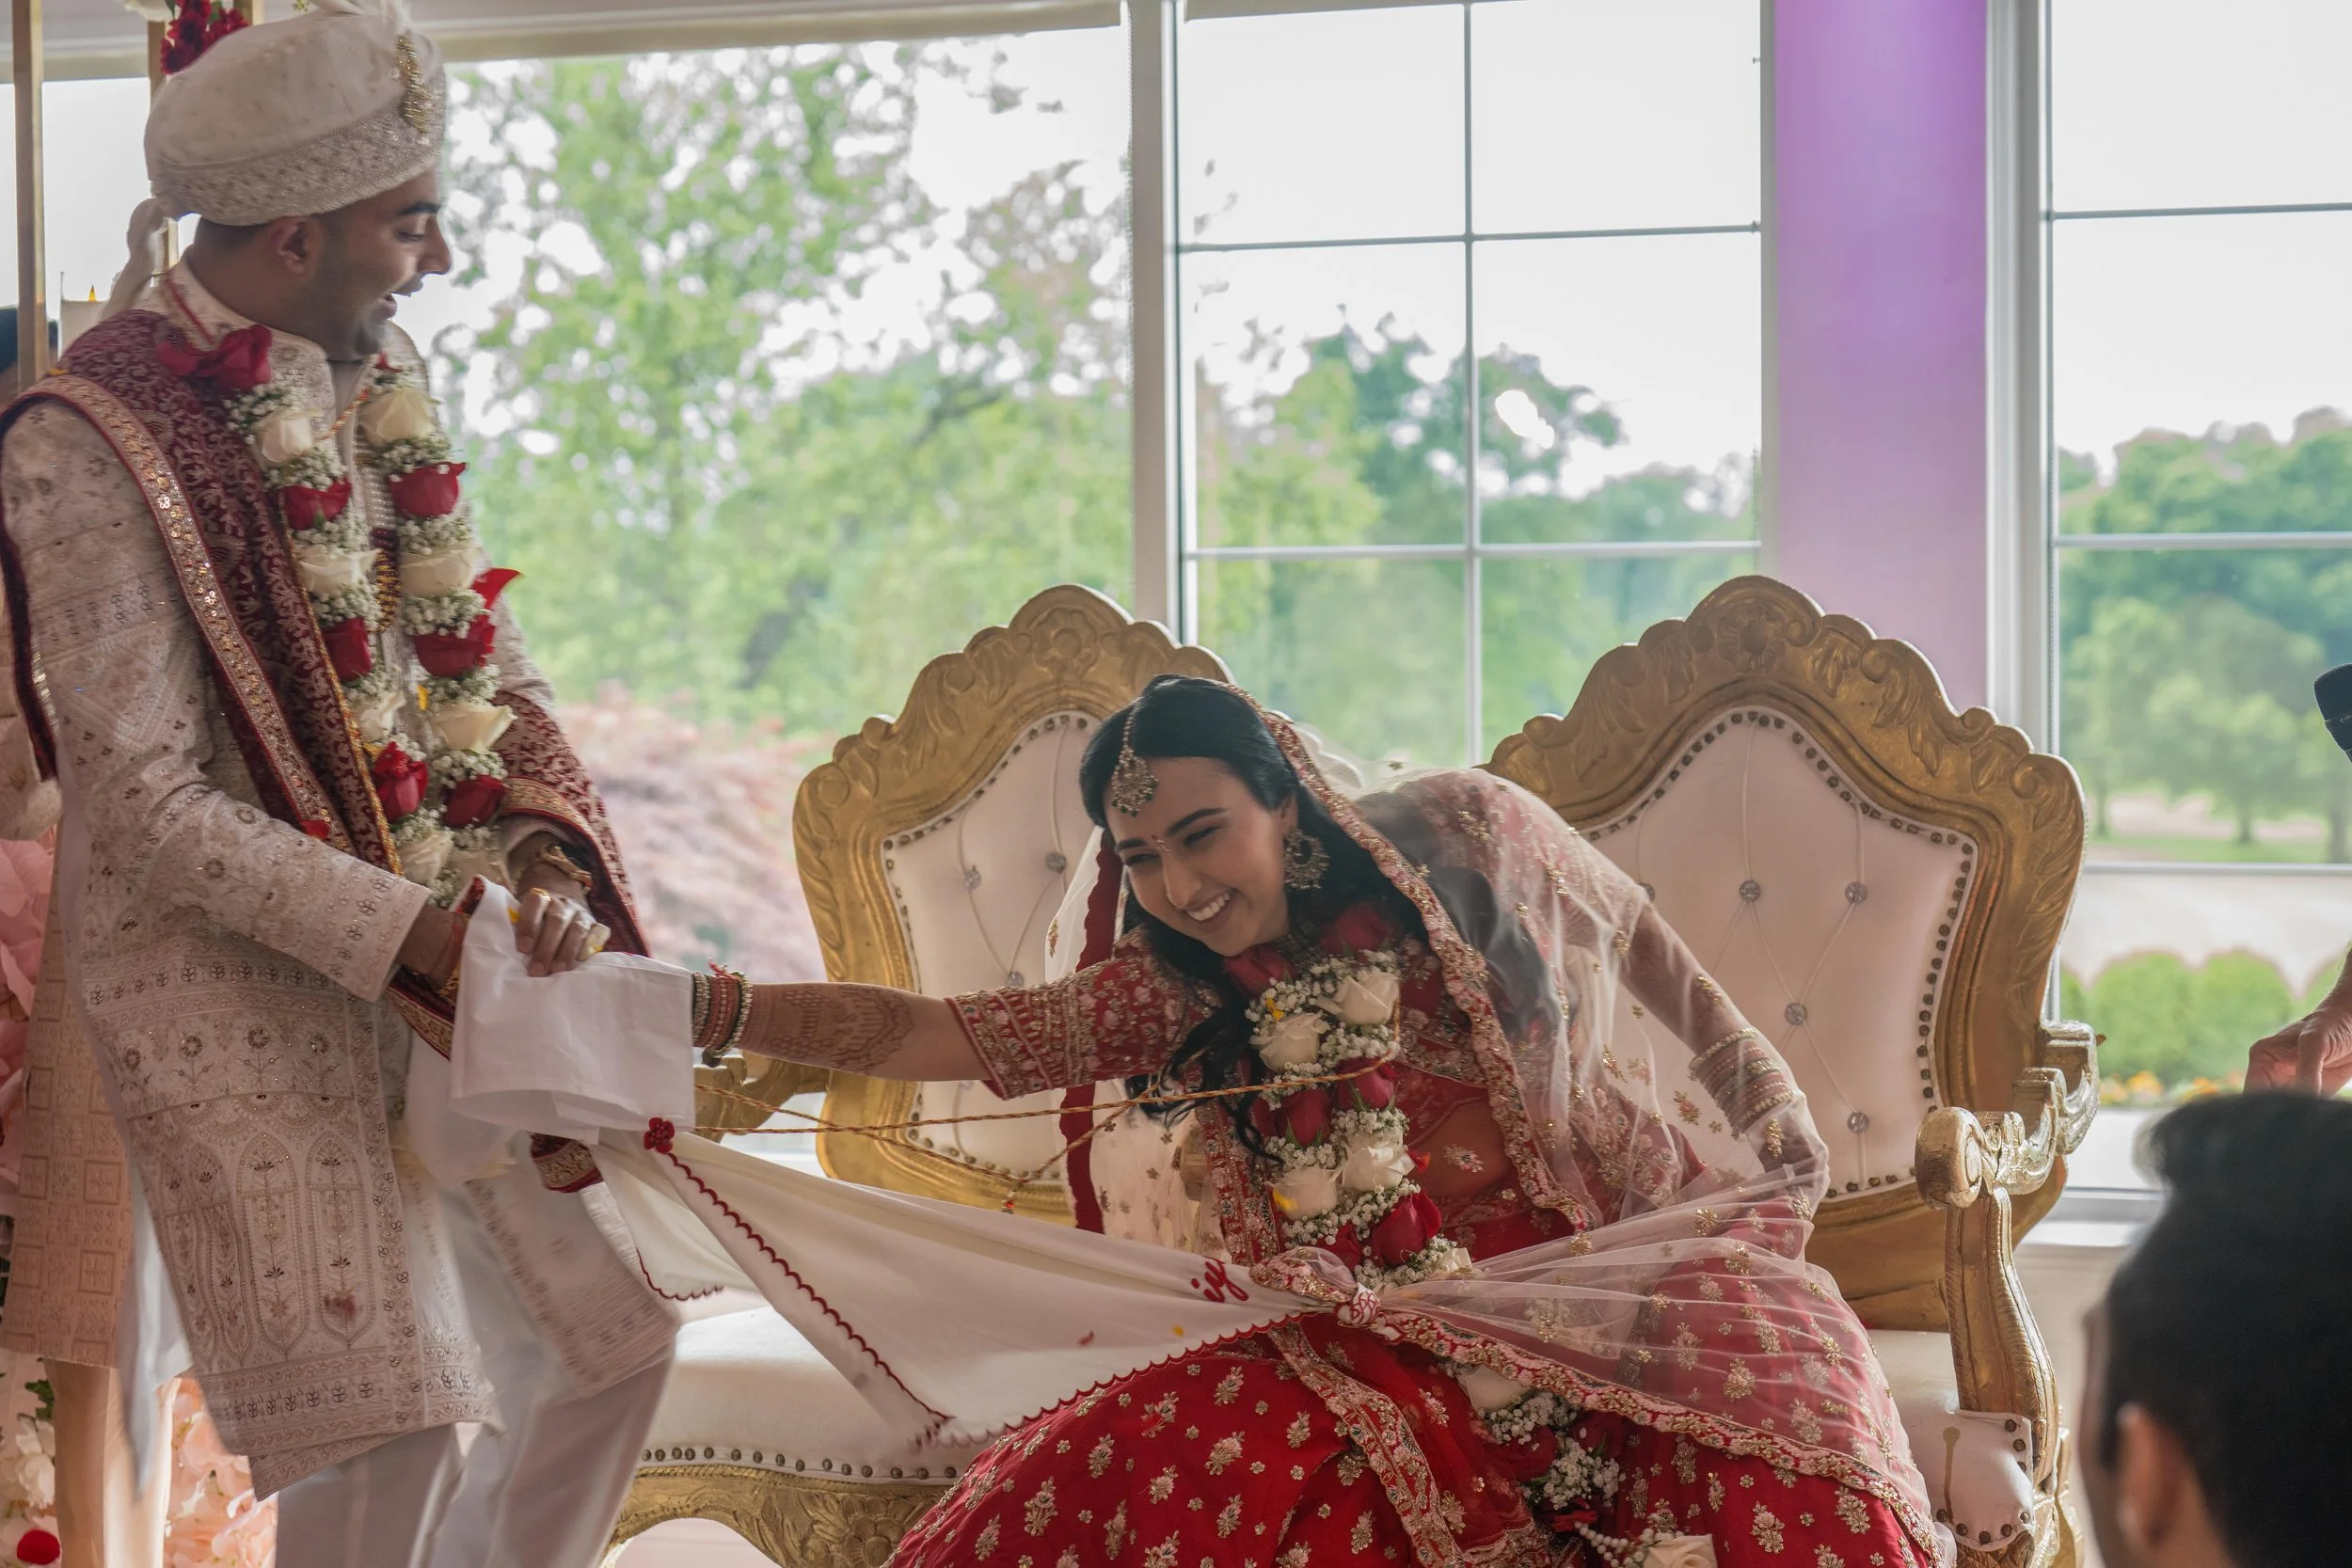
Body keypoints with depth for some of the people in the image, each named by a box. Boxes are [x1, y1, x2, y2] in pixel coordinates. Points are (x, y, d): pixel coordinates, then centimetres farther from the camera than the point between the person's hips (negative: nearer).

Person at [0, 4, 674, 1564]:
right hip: (235, 983, -7)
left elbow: (484, 656, 11)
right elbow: (150, 803, -18)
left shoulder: (382, 378, 7)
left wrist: (550, 849, -8)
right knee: (390, 1421, -10)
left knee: (611, 1338, 11)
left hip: (437, 951, 8)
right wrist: (410, 939, -23)